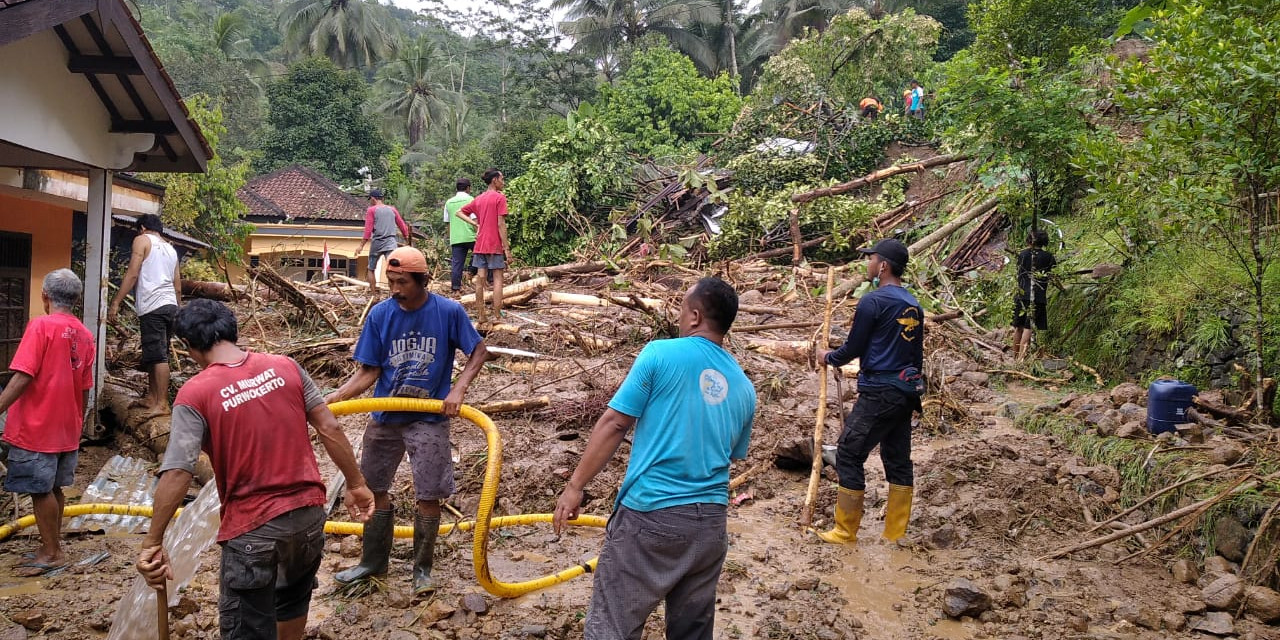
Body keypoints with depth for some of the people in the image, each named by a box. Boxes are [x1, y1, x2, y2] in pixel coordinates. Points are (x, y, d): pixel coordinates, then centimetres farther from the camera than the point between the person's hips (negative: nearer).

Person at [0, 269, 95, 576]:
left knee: (40, 490, 3)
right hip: (67, 430, 7)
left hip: (36, 426, -7)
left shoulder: (41, 326, -13)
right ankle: (52, 547, 27)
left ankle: (52, 553, 9)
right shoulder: (84, 334, 6)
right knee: (54, 489, 16)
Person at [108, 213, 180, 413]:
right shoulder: (171, 249, 24)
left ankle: (162, 404, -13)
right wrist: (177, 313, 28)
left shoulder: (142, 240, 3)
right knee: (152, 355, 15)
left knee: (158, 356, -10)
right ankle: (152, 398, 21)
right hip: (171, 305, 8)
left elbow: (132, 274, -7)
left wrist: (115, 303, -8)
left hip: (153, 306, -8)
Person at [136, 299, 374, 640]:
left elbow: (176, 474, -18)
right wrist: (355, 483, 9)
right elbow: (330, 428, 0)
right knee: (293, 599, 30)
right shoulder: (284, 366, -1)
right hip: (309, 512, 5)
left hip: (252, 527, -4)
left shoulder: (195, 393, -13)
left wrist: (152, 543, -11)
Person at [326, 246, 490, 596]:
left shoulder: (449, 312, -13)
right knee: (374, 488, 12)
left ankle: (422, 569, 20)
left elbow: (479, 351, -3)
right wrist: (333, 398, -18)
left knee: (428, 496, -1)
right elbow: (368, 371, -5)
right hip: (385, 416, 3)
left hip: (430, 418, -3)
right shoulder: (380, 314, -7)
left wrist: (458, 389, -17)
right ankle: (373, 562, 33)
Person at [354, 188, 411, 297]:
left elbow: (368, 229, -6)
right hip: (391, 243, 2)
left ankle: (373, 295, 15)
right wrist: (407, 239, 23)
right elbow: (402, 226, 12)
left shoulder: (371, 210, 1)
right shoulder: (392, 209, 12)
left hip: (377, 243, -2)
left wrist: (361, 245, -5)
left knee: (371, 269, 14)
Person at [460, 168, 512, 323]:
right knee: (498, 280, -3)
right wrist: (507, 248, -12)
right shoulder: (500, 197, -8)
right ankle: (498, 317, -5)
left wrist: (476, 224, 14)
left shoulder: (478, 199, 12)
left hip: (480, 245, 6)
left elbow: (459, 212, 20)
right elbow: (501, 224, -14)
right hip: (495, 246, -6)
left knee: (480, 279, 7)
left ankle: (480, 316, 11)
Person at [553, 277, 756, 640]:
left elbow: (614, 424, -8)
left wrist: (575, 486, -3)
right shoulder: (743, 388, 10)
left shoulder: (661, 354, -5)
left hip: (651, 514, -6)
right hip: (711, 522, 6)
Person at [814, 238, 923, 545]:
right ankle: (895, 534, 17)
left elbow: (853, 348, -8)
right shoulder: (914, 305, 12)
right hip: (907, 392, 8)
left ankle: (845, 532, 3)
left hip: (880, 393, -8)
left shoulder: (873, 301, -12)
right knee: (898, 460, 12)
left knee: (848, 455, -1)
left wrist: (828, 357, 12)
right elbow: (914, 352, 18)